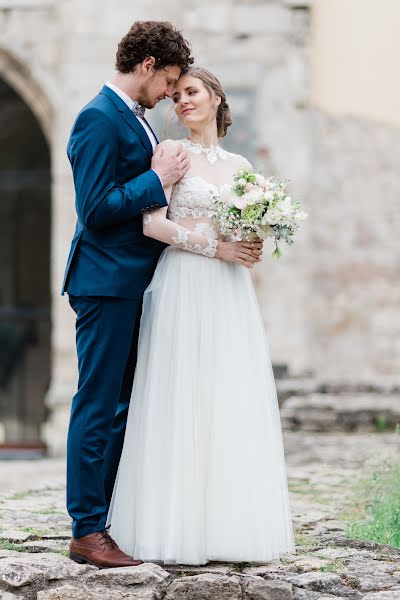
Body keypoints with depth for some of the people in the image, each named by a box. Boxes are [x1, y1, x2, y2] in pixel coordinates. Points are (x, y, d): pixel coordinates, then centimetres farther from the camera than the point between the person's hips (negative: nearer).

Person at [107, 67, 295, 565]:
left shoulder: (239, 165, 16)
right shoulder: (171, 152, 1)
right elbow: (152, 223, -9)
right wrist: (213, 245, -13)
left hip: (231, 293, 5)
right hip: (184, 286, -5)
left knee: (234, 403, 3)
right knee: (182, 401, -6)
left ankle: (233, 525, 8)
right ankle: (180, 529, -2)